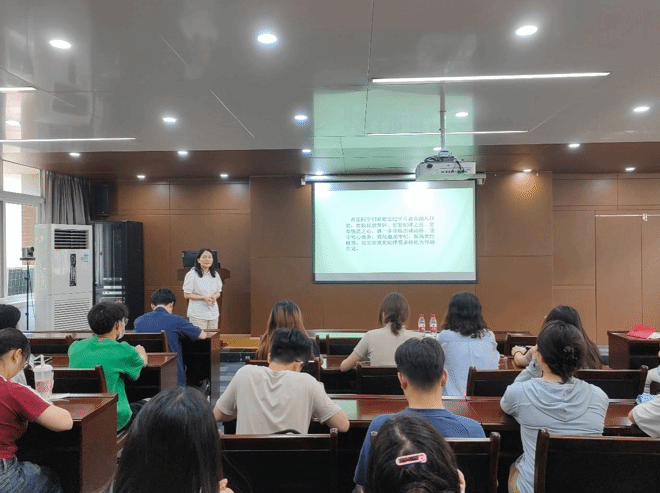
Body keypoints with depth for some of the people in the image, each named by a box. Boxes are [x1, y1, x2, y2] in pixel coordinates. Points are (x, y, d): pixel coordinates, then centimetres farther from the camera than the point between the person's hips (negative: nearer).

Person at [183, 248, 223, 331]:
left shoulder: (215, 274, 11)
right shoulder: (192, 274, -7)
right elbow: (186, 295, -8)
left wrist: (215, 296, -7)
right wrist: (204, 298, -18)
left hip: (213, 313, 6)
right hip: (197, 315, -6)